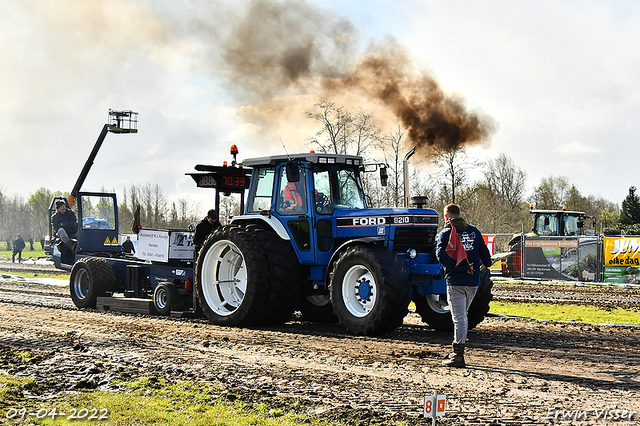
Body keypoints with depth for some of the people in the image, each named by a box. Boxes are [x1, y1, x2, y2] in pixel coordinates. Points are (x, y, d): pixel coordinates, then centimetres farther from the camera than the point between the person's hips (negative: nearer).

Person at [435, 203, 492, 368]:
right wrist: (487, 263, 35)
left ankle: (458, 356, -5)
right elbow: (484, 253, 15)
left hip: (455, 282, -5)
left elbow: (441, 256, -19)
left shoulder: (445, 233, -4)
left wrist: (462, 268, -17)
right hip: (473, 281, 5)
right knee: (463, 315, 18)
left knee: (459, 317, -5)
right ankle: (458, 351, 24)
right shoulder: (473, 231, 9)